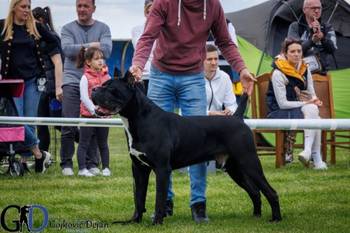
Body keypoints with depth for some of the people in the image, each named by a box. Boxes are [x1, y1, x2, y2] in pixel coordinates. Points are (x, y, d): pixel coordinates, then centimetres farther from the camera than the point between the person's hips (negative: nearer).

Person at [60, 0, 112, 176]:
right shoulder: (68, 29, 9)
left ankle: (92, 163, 9)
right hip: (72, 80, -1)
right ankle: (66, 163, 4)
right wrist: (91, 45, -8)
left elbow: (106, 51, -7)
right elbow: (67, 49, -8)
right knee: (69, 126, -5)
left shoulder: (103, 28, 9)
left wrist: (80, 49, -6)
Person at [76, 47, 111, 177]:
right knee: (84, 143, 1)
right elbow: (84, 98, -14)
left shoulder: (106, 77, 6)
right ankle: (82, 169, 3)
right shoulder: (85, 78, -8)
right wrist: (95, 111, -19)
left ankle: (105, 168, 20)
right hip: (88, 115, -4)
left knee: (103, 144, 13)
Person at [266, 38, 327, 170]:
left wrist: (315, 101, -12)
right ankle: (316, 158, -38)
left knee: (312, 110, -29)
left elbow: (312, 94, 13)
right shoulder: (278, 74, -12)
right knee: (311, 110, -31)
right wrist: (306, 103, -19)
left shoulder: (305, 70, 9)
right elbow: (283, 104, -15)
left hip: (303, 110, 6)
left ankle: (308, 150, -38)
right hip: (279, 114, -6)